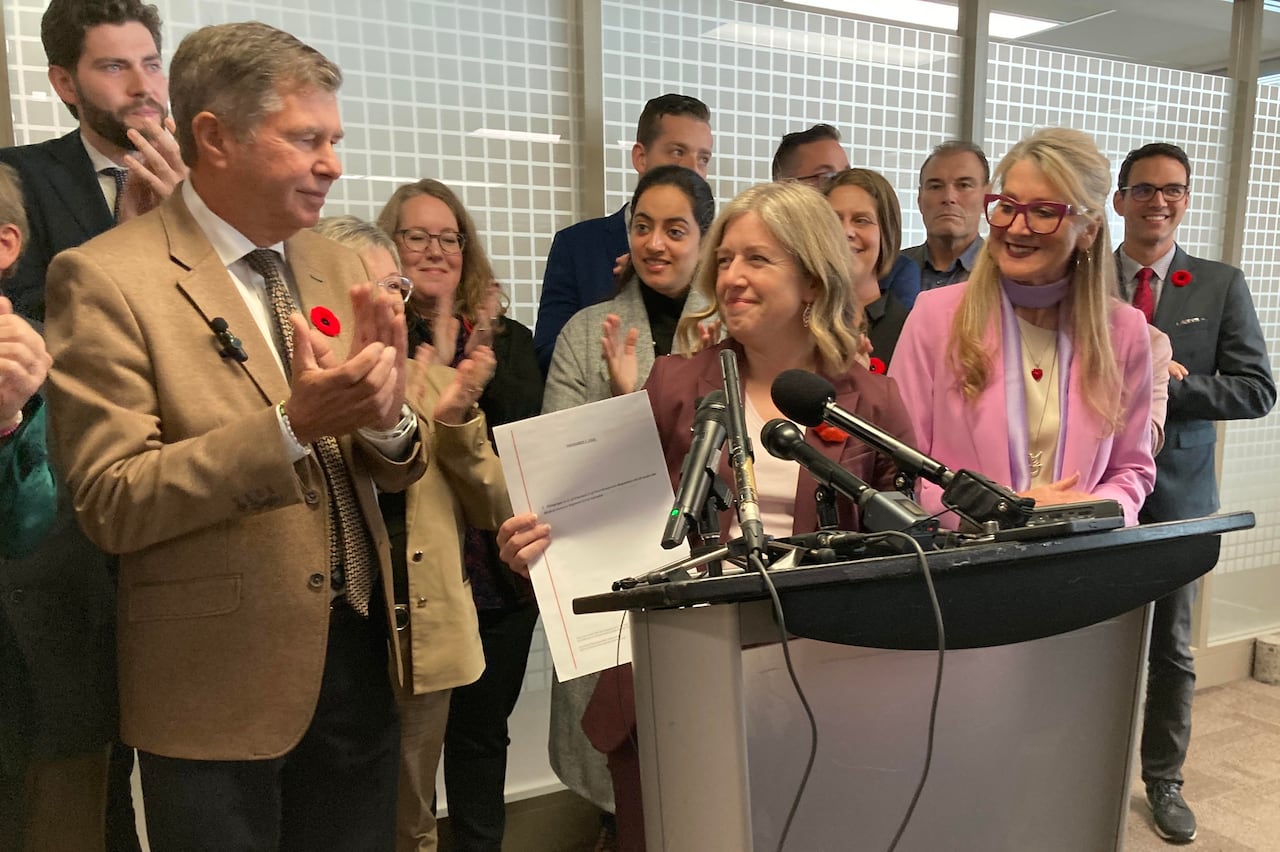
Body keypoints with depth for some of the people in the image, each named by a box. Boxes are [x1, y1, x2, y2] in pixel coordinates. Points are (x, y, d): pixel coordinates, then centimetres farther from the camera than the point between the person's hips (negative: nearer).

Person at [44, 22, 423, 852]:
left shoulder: (339, 266, 5)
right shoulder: (105, 278, -11)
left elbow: (395, 470, 5)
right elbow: (111, 504, -14)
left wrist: (385, 412, -18)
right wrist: (291, 426, -27)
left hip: (359, 657, 5)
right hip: (222, 684, -5)